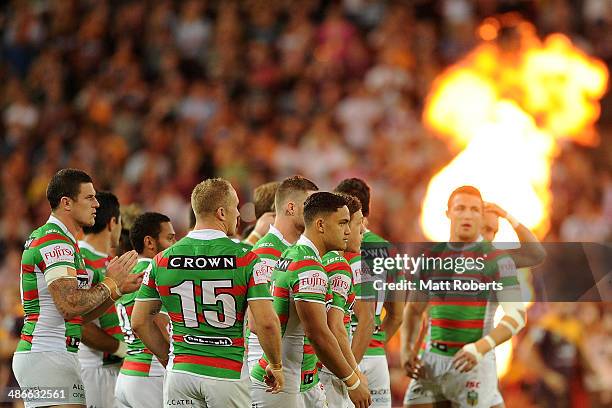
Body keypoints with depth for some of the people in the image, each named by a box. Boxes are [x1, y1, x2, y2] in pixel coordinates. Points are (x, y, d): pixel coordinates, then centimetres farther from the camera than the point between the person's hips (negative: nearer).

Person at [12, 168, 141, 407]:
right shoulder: (56, 243, -12)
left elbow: (80, 315, 20)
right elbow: (70, 306, -23)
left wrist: (117, 289, 9)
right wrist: (110, 283, -10)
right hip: (50, 357, -10)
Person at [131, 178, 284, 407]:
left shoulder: (163, 261, 3)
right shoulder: (246, 259, -7)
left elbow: (139, 322, 7)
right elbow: (266, 322, -12)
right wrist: (276, 366, 3)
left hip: (180, 371, 3)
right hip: (228, 375, -3)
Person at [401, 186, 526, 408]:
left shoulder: (497, 260, -5)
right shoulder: (431, 257, 10)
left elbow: (517, 316, -11)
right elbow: (414, 309, 19)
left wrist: (481, 348, -25)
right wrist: (406, 349, 2)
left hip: (472, 364, -5)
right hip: (432, 362, 5)